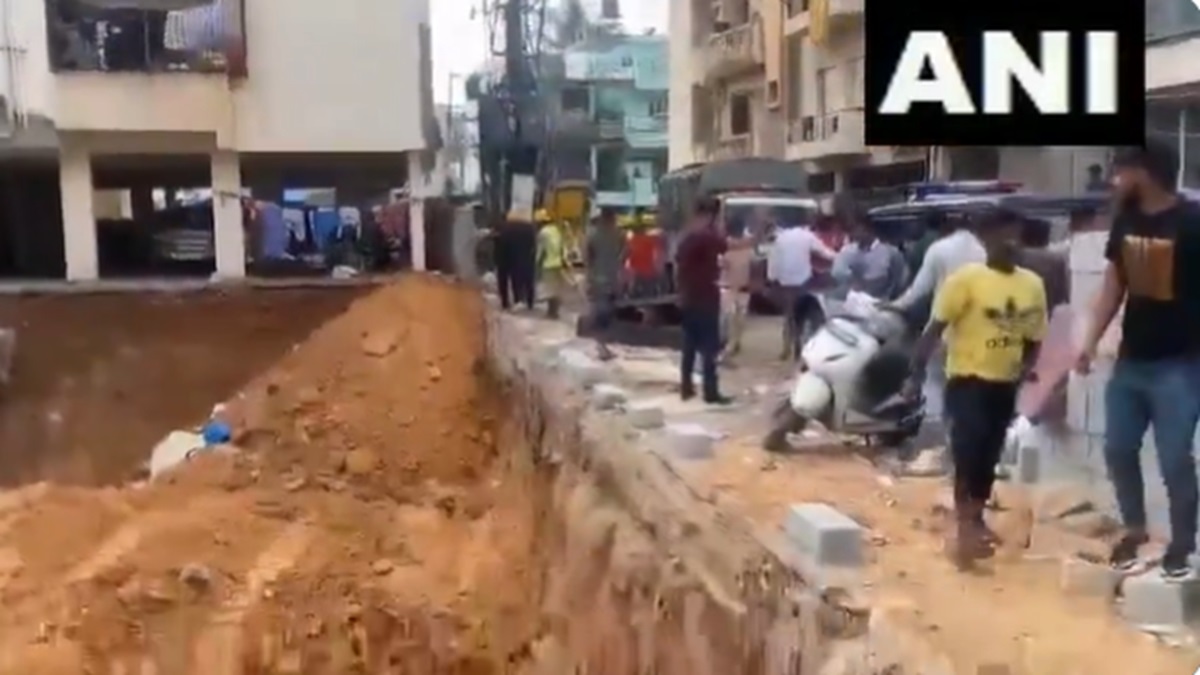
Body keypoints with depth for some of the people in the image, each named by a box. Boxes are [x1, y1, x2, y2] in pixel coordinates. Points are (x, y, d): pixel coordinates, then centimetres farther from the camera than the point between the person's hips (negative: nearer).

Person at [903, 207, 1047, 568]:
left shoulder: (1032, 285, 3)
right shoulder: (966, 278, -13)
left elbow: (1033, 338, 13)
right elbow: (935, 328, -14)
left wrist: (1025, 366, -6)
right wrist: (917, 373, -19)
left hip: (1004, 384, 6)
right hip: (967, 378, -5)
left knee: (990, 454, 15)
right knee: (969, 445, -19)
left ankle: (975, 518, 33)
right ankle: (966, 525, -15)